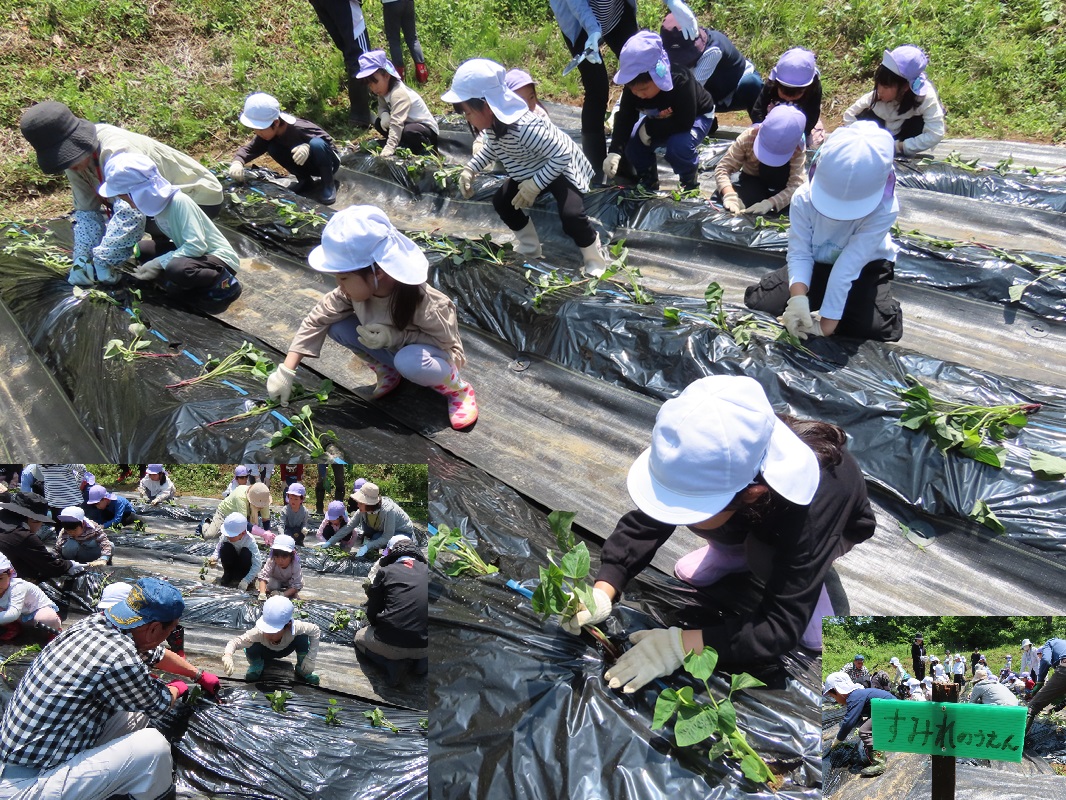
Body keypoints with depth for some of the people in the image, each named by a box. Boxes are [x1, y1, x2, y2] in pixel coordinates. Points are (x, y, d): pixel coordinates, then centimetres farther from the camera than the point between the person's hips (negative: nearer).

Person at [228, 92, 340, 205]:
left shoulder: (299, 129, -34)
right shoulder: (268, 132, -15)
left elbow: (328, 140, -26)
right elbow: (251, 148, -14)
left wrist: (308, 147, -46)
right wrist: (237, 162, -36)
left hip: (328, 162, -6)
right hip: (306, 164, 6)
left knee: (316, 144, -39)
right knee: (272, 148, -14)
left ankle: (329, 185, -15)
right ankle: (306, 181, 3)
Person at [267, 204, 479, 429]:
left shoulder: (422, 302, -36)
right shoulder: (353, 290, -21)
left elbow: (446, 341, -24)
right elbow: (317, 320, -13)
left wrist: (395, 337, -36)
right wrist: (286, 371, -16)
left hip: (436, 354, -5)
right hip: (392, 350, 5)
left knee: (409, 361, -40)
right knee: (337, 326, -15)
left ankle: (458, 390, -10)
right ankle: (387, 372, 6)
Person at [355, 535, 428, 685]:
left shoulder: (386, 571, 1)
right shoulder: (427, 570, 8)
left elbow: (372, 612, 7)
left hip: (391, 644, -3)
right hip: (424, 648, 3)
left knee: (360, 637, 31)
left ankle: (394, 663, 4)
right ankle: (421, 661, 9)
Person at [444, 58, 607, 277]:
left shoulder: (525, 127, -39)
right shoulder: (492, 122, -12)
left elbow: (562, 155, -35)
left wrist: (535, 185, -36)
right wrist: (470, 169, -1)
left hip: (561, 168, -9)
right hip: (529, 170, 9)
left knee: (571, 216, -28)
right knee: (501, 201, 0)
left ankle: (592, 254, 1)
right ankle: (529, 247, 20)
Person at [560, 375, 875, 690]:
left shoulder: (812, 508, -46)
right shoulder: (707, 461, -34)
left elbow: (783, 624, -40)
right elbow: (645, 521, -22)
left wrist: (683, 644, -46)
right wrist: (603, 591, -37)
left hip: (836, 523, -4)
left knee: (766, 555, -35)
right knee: (689, 503, -24)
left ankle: (806, 582, -4)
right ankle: (734, 550, 6)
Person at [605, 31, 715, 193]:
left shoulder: (681, 81, -39)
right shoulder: (632, 88, -24)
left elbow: (685, 122, -39)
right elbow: (624, 119, -20)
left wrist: (650, 128, -33)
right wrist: (614, 152, -34)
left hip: (697, 116, -5)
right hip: (661, 119, 6)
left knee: (678, 145, -35)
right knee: (632, 145, -15)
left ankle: (690, 181, -5)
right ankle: (648, 180, 12)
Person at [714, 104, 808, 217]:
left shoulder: (797, 150, -32)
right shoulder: (748, 138, -30)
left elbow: (797, 185, -39)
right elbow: (722, 168, -26)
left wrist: (769, 203, -54)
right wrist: (730, 194, -44)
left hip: (778, 185, 0)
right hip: (752, 178, 0)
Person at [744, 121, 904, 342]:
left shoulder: (884, 209, -33)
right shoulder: (804, 198, -25)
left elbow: (848, 267, -36)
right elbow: (799, 254, -23)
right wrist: (797, 298, -41)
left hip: (865, 266, -2)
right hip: (815, 262, 3)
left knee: (877, 327, -28)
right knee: (758, 302, -11)